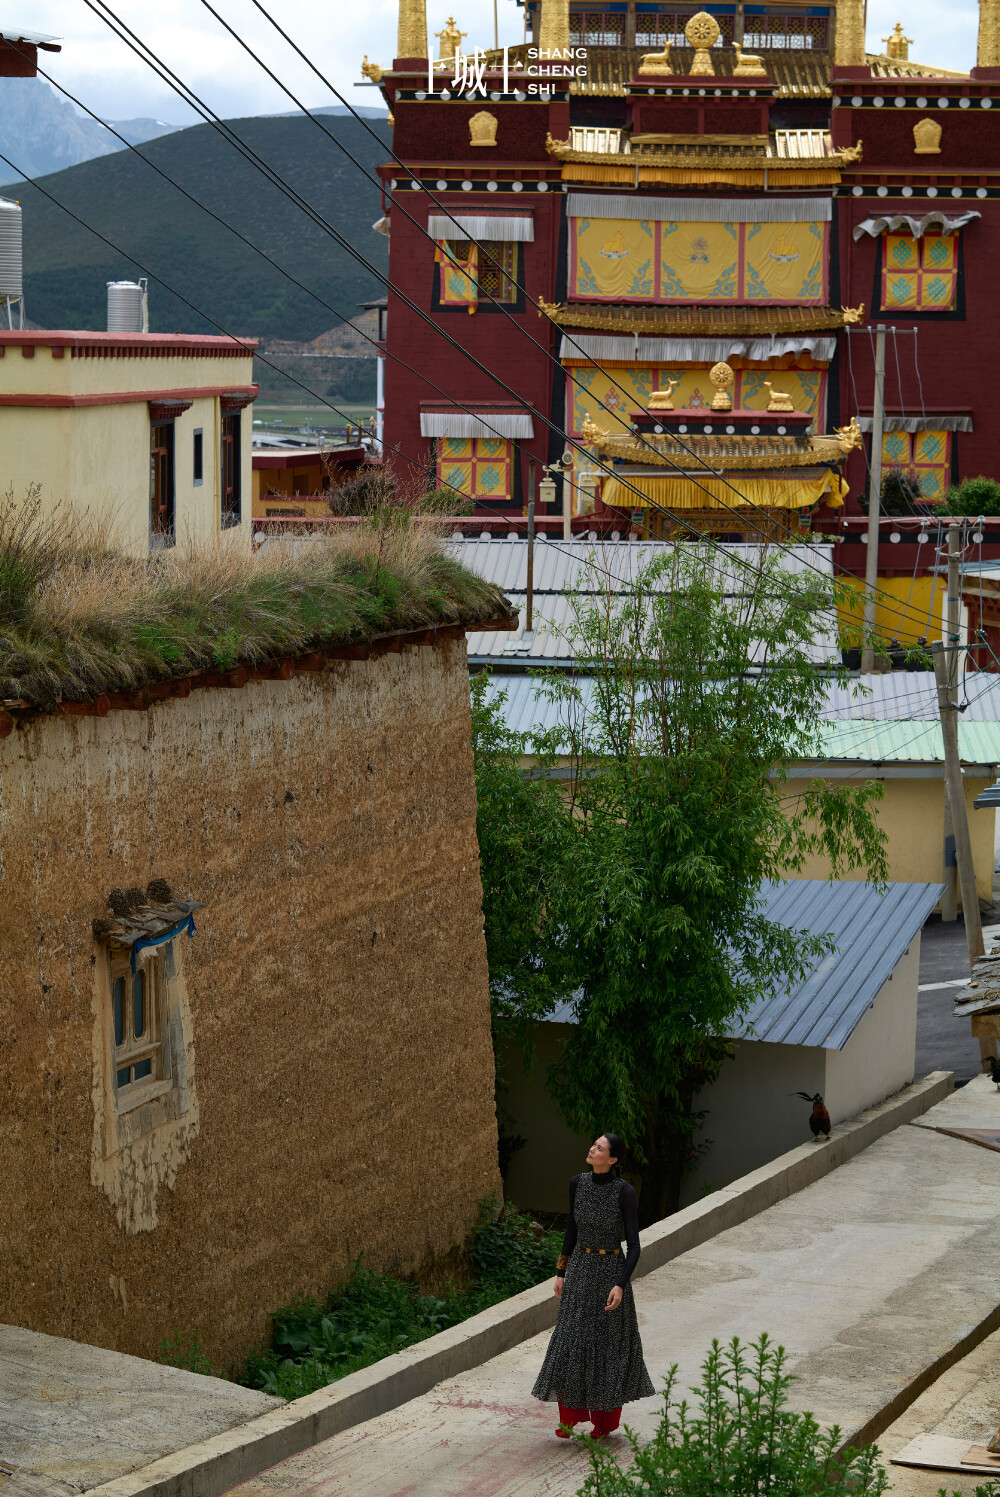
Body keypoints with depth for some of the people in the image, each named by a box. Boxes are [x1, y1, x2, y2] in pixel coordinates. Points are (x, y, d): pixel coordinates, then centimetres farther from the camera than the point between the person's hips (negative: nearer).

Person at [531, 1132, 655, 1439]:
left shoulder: (624, 1191, -17)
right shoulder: (577, 1183, -2)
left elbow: (634, 1244, -14)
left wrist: (620, 1285, -24)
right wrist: (561, 1272, 9)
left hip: (611, 1270, -4)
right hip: (580, 1268, 4)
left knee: (609, 1343, 5)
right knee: (573, 1340, 4)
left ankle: (606, 1421, 19)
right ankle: (569, 1416, 14)